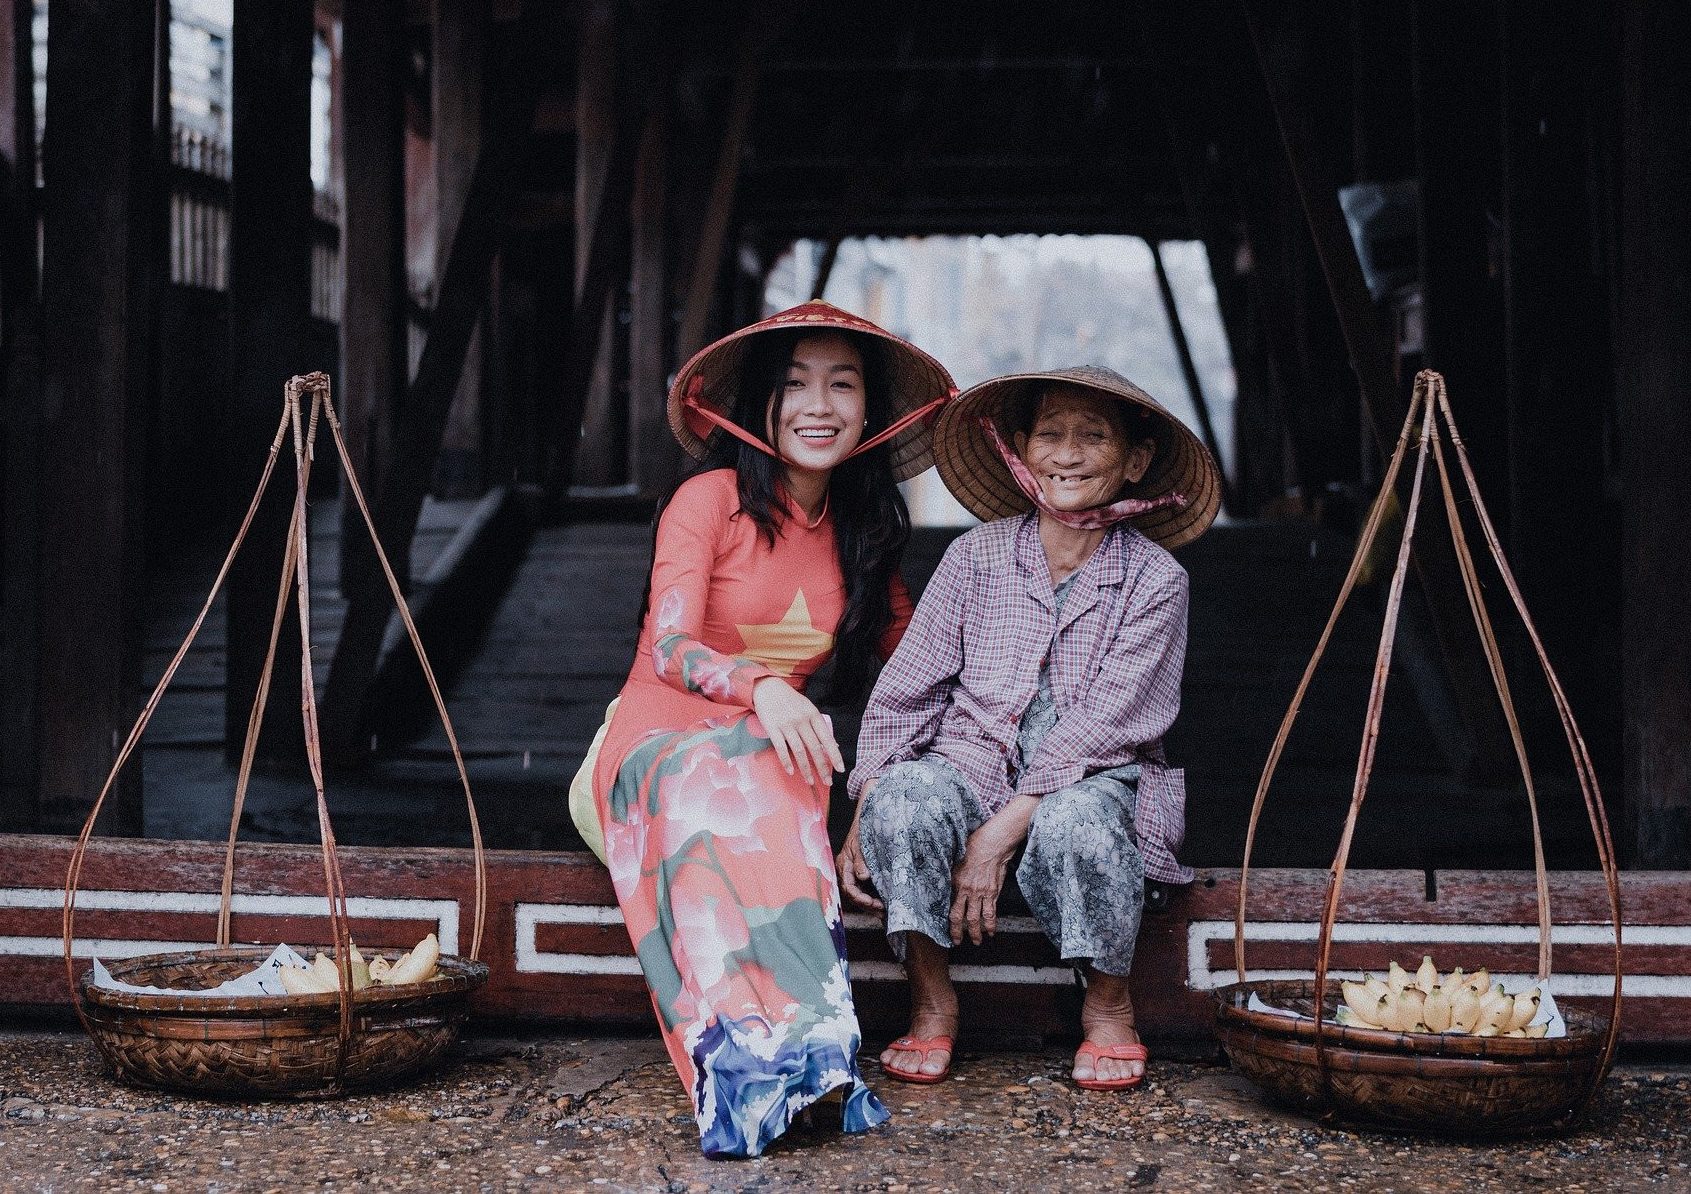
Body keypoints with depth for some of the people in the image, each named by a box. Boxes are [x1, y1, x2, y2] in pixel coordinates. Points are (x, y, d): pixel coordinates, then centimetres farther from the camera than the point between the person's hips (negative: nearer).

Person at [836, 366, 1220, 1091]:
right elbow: (905, 690, 3)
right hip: (974, 765, 2)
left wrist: (1003, 829, -23)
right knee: (903, 797, -32)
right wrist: (861, 819, -10)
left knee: (1075, 821, -37)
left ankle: (1108, 1004, -9)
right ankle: (930, 998, -12)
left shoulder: (1154, 579, -4)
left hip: (1092, 779, -1)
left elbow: (1106, 720, -13)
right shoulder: (977, 556, 2)